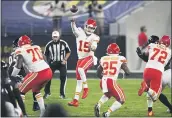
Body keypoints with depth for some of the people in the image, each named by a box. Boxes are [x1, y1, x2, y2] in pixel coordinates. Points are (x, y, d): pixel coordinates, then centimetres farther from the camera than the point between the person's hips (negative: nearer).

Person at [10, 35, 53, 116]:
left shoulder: (20, 51, 2)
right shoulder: (36, 47, 20)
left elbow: (18, 66, -9)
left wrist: (12, 77, 1)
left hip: (38, 74, -6)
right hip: (49, 72, 6)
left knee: (21, 91, 10)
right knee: (36, 90, 30)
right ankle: (43, 111, 20)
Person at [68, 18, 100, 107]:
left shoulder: (94, 37, -2)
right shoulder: (79, 33, -1)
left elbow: (94, 48, -15)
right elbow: (74, 29, -22)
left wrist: (92, 46, -39)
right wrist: (72, 22, -43)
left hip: (89, 58, -4)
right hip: (80, 59, 4)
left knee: (80, 69, -33)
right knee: (79, 80, 7)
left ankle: (85, 88, -19)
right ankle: (76, 100, 13)